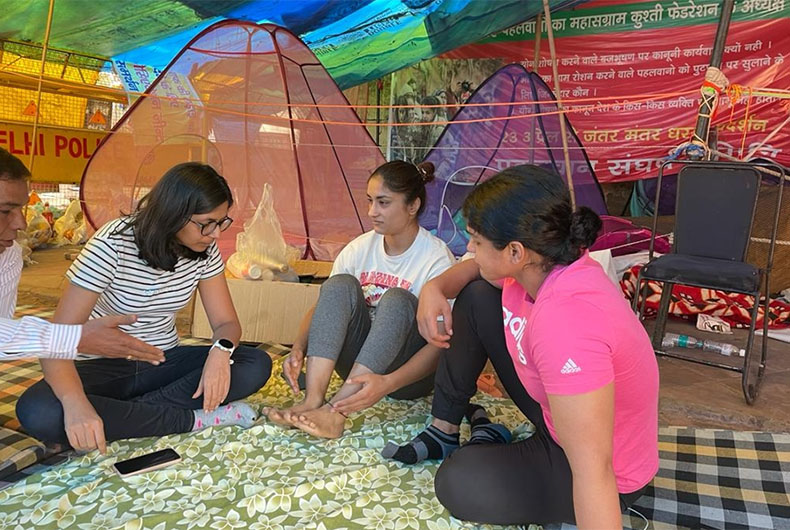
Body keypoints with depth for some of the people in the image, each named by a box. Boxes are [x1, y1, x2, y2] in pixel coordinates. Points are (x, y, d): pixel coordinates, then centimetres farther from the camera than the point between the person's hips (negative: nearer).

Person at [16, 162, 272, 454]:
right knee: (38, 413, -35)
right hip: (103, 366, -3)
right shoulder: (114, 243, -21)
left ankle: (119, 413, -19)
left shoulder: (205, 250, -8)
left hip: (163, 363, 3)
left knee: (257, 364, -21)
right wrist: (75, 402, -43)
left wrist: (221, 350, -30)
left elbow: (226, 322, -4)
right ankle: (195, 419, -24)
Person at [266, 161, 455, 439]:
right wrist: (298, 349, -23)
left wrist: (387, 383, -38)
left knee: (397, 300, -31)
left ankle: (336, 409, -38)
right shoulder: (360, 248, 0)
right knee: (340, 285, -21)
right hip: (359, 363, 4)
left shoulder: (437, 259, -15)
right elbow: (323, 304, -2)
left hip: (409, 369, -4)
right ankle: (313, 399, -35)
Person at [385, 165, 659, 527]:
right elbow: (478, 268, 8)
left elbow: (593, 472, -38)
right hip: (558, 412, 8)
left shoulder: (566, 326, -41)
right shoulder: (544, 261, -14)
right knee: (476, 297, 0)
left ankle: (490, 440, 11)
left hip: (609, 477, -7)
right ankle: (444, 430, 11)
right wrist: (435, 287, -13)